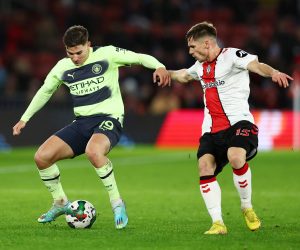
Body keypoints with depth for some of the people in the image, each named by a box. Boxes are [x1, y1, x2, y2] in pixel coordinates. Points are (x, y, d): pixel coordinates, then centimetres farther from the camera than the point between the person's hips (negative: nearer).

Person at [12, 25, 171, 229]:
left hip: (108, 119, -6)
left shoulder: (106, 55, -6)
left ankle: (117, 203, -23)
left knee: (93, 151, -39)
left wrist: (159, 66, -29)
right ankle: (61, 203, 14)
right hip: (81, 122, 6)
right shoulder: (63, 67, 9)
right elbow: (45, 91, 25)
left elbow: (139, 58, -8)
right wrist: (24, 119, 25)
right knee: (42, 156, -9)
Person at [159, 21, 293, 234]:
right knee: (205, 165, -16)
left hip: (238, 122, -7)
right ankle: (218, 223, -13)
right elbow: (185, 75, 45)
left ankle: (247, 207, -7)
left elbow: (256, 65, -25)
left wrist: (273, 72, -43)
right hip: (211, 129, 7)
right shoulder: (201, 66, 20)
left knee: (236, 157, -33)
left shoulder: (231, 55, -5)